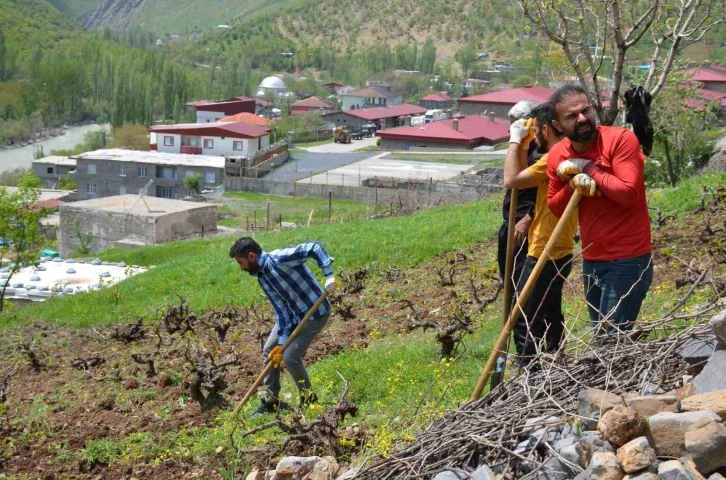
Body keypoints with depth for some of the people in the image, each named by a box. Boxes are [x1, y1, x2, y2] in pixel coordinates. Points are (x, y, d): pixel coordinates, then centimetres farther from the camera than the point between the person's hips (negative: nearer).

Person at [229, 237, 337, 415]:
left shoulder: (279, 259, -27)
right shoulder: (262, 278, -2)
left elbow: (315, 247, -29)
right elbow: (281, 309, -2)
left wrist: (329, 276, -36)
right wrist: (282, 341, -9)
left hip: (315, 312, -9)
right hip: (293, 312, 9)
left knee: (290, 357, -11)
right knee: (269, 350, 8)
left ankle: (309, 400, 10)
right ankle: (272, 400, 20)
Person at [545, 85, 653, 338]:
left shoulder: (621, 139, -15)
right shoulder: (557, 155, 3)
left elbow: (628, 193, -26)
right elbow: (554, 207, 11)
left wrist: (588, 168, -17)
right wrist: (573, 184, -9)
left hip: (627, 260, -7)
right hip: (591, 260, 7)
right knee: (601, 338, 15)